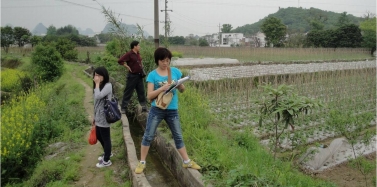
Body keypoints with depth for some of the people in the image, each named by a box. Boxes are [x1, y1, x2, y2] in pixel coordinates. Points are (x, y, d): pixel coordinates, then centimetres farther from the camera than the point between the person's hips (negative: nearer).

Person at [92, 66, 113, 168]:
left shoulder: (108, 85, -16)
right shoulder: (99, 86, 10)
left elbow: (98, 97, -30)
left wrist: (97, 84, -19)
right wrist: (95, 117, 19)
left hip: (104, 117, -9)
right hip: (99, 117, 9)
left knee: (105, 138, 4)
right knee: (98, 136, 22)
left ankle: (106, 160, 20)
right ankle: (107, 153, 44)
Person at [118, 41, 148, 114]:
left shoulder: (138, 54, 10)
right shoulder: (129, 54, -14)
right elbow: (120, 61, -21)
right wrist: (127, 67, -18)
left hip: (139, 76, 8)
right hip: (132, 76, -8)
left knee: (141, 91, 11)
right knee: (128, 92, -1)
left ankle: (144, 107, 19)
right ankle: (123, 108, 8)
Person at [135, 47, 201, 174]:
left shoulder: (175, 72, 2)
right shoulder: (152, 75, -5)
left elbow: (182, 90, 9)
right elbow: (149, 96, -9)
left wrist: (180, 85, -14)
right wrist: (162, 88, -23)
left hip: (172, 110, 2)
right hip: (157, 110, -2)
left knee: (178, 136, 13)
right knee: (148, 136, 5)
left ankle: (187, 161, 25)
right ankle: (142, 162, 21)